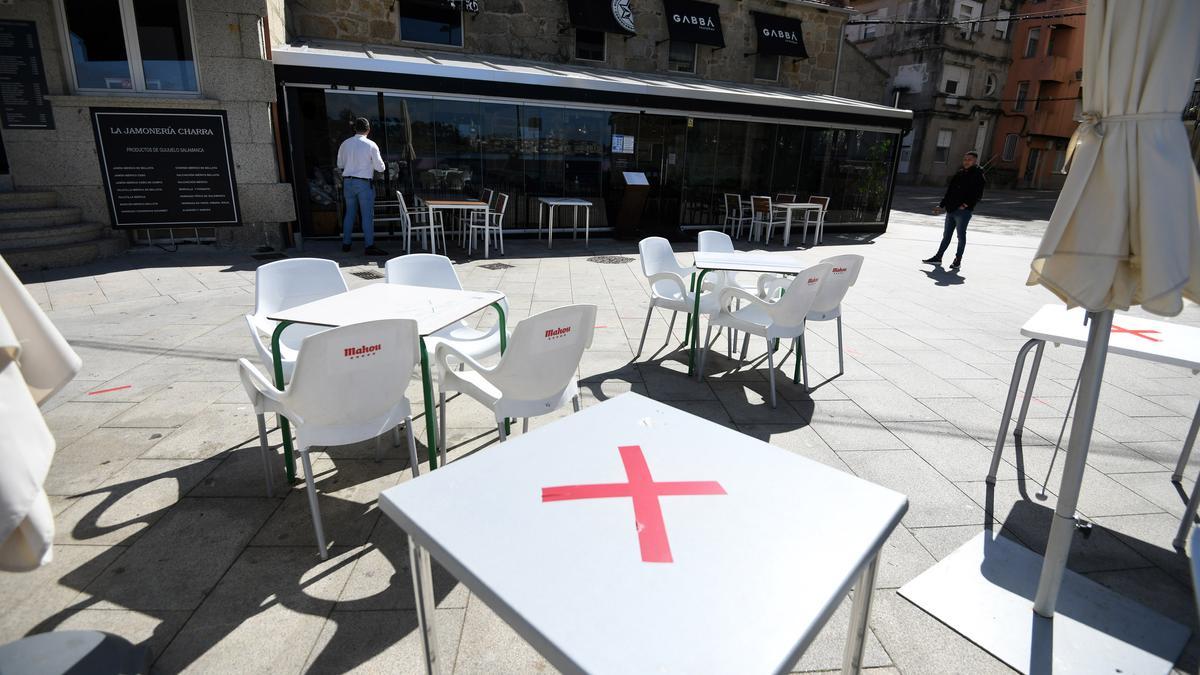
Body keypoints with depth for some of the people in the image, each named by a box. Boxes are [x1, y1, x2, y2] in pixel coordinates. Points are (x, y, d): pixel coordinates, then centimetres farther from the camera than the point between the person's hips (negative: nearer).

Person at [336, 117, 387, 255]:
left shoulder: (345, 144, 4)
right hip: (364, 183, -5)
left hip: (347, 181, 5)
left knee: (350, 213, 14)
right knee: (367, 215, -1)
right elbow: (380, 167, -7)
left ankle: (346, 244, 20)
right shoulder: (371, 145, -9)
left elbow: (340, 165, 12)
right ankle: (369, 246, -2)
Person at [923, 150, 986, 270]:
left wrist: (966, 204, -21)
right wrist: (941, 206, 13)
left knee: (961, 236, 1)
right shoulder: (959, 174, 16)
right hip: (951, 210, 7)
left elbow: (978, 195, -11)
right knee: (946, 235, 12)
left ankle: (958, 260, 9)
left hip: (963, 211, -7)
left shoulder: (978, 176, -4)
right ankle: (938, 257, 18)